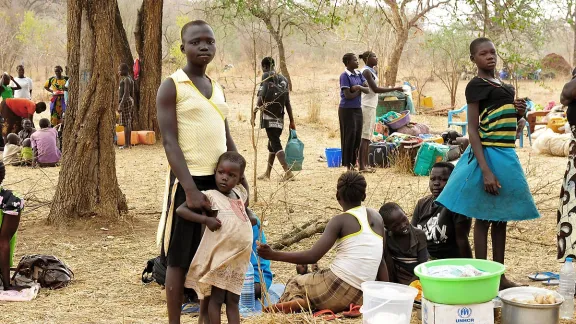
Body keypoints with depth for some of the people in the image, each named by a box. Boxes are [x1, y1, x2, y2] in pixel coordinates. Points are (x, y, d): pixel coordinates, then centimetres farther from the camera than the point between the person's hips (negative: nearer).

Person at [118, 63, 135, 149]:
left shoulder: (126, 79, -15)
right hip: (129, 101, 10)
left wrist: (121, 105, -23)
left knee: (125, 123, -8)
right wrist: (132, 106, 22)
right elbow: (132, 94, 18)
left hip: (125, 102, -10)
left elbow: (126, 93, -21)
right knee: (128, 123, 10)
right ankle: (128, 143, 12)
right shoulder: (129, 79, 16)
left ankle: (126, 144, -7)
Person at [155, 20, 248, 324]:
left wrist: (242, 181, 10)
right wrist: (190, 188, -21)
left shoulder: (217, 88, 15)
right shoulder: (171, 86, -5)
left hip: (220, 180, 6)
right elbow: (169, 141, -12)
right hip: (189, 180, -6)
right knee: (179, 258, 1)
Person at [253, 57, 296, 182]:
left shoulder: (266, 76, -3)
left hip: (269, 116, -6)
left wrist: (254, 114, -8)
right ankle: (267, 174, 23)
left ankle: (287, 171, -24)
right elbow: (287, 103, 13)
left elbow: (261, 97, -12)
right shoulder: (283, 79, 14)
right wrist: (292, 121, 14)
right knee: (272, 144, 16)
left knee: (275, 144, -11)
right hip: (280, 118, 6)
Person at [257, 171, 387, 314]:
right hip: (362, 298, 6)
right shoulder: (377, 218, 11)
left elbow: (312, 257, -14)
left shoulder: (340, 221, -5)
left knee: (294, 282, 24)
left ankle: (298, 302, -11)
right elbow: (380, 261, 12)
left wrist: (273, 255, -11)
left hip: (336, 286, -6)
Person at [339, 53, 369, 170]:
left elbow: (368, 89, 2)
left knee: (358, 136, 7)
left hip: (358, 109, 7)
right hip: (347, 110, -7)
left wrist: (358, 87, -15)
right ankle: (348, 164, 6)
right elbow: (348, 95, -16)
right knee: (350, 136, -3)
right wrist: (359, 90, -4)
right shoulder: (345, 76, -11)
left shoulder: (359, 74, 10)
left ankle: (353, 162, 16)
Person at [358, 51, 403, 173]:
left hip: (371, 106, 10)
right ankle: (362, 165, -9)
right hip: (367, 107, -10)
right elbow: (375, 89, -20)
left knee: (368, 137, 11)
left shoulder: (371, 71, 17)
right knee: (365, 136, -9)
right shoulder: (366, 71, -14)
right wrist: (395, 89, -18)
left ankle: (365, 164, 15)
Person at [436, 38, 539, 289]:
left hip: (507, 155, 8)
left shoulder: (504, 86, 15)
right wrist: (485, 170, -24)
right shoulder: (476, 85, -10)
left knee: (501, 218, 12)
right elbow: (472, 130, -16)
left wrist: (519, 113, 2)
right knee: (484, 218, -2)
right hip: (488, 155, -8)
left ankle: (499, 276, 21)